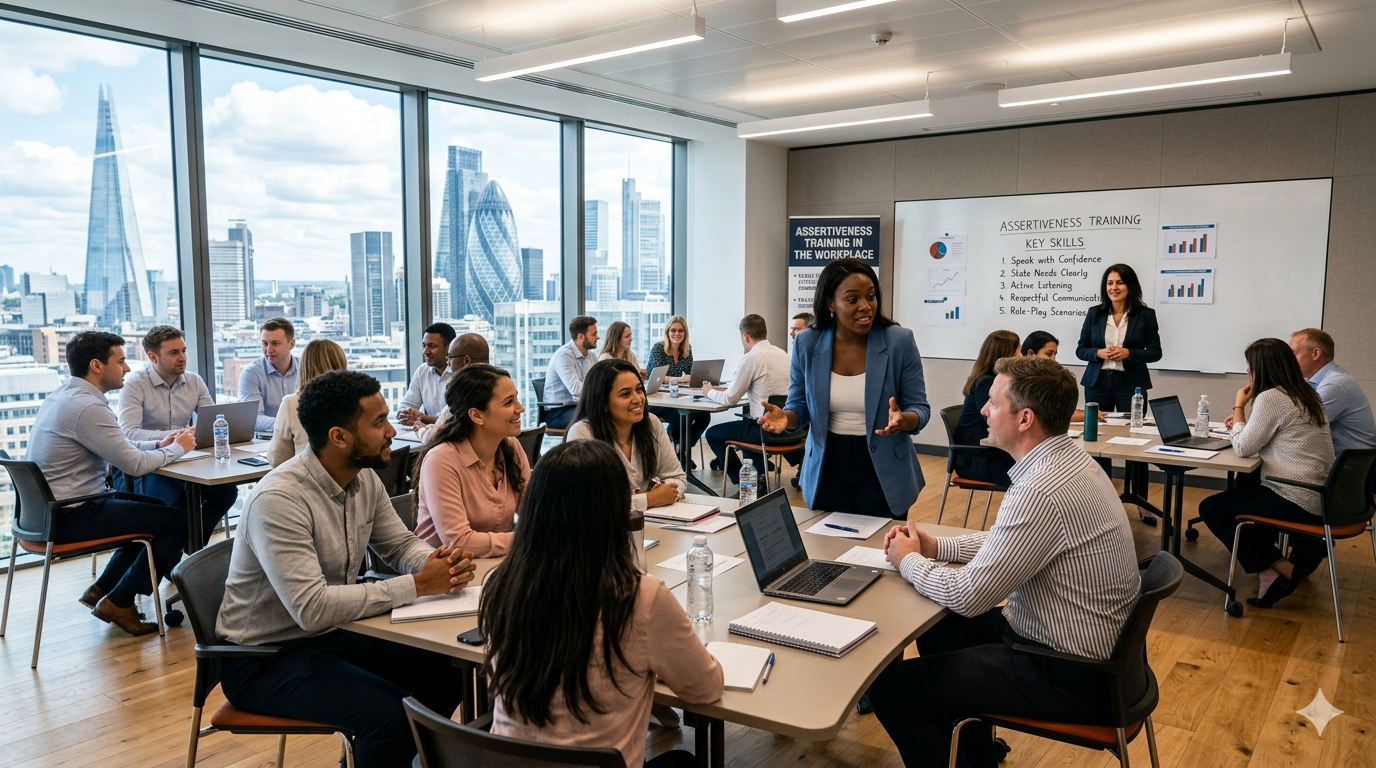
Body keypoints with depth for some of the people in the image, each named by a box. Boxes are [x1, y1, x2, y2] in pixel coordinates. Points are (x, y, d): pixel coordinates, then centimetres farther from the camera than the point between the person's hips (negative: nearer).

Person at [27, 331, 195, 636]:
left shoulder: (64, 396, 9)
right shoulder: (87, 406, -23)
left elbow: (117, 449, 17)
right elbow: (135, 465, -22)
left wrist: (158, 444, 6)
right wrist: (177, 449, -6)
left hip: (51, 507, 10)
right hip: (69, 516, -10)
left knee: (156, 510, 23)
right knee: (180, 519, -7)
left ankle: (102, 588, 22)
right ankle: (119, 602, 3)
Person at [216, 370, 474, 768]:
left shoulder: (365, 479, -3)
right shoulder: (278, 500, -28)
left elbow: (401, 544, 7)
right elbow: (312, 608, -33)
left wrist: (436, 561, -17)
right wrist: (416, 585, -29)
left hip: (334, 633, 8)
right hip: (264, 658, -8)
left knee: (450, 674, 0)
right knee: (393, 716, -26)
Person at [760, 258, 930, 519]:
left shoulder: (900, 341, -11)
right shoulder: (807, 343, -6)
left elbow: (920, 409, -6)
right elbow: (800, 406, 4)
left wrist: (903, 420, -29)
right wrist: (786, 417, -19)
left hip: (883, 472, -1)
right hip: (827, 470, 2)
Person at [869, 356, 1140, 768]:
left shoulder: (1044, 489, -30)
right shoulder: (1065, 460, 1)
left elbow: (966, 597, -24)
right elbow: (1008, 539, 17)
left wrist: (908, 560, -6)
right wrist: (935, 546, 5)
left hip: (1069, 674, -10)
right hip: (1093, 646, 10)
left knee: (890, 688, -8)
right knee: (939, 633, 25)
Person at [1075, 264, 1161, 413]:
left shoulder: (1146, 314, 1)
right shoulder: (1094, 313, 5)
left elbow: (1155, 353, 1)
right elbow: (1080, 350, 7)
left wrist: (1128, 353, -15)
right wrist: (1098, 353, -13)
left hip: (1131, 384, -1)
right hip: (1097, 382, 1)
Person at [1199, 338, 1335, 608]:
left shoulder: (1270, 397, -17)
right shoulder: (1307, 395, 11)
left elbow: (1243, 449, -12)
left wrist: (1239, 407, -1)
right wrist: (1242, 423, 12)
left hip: (1295, 500, -9)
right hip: (1319, 497, 9)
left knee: (1210, 508, 4)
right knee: (1243, 490, 30)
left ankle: (1281, 568, -1)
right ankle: (1304, 547, 16)